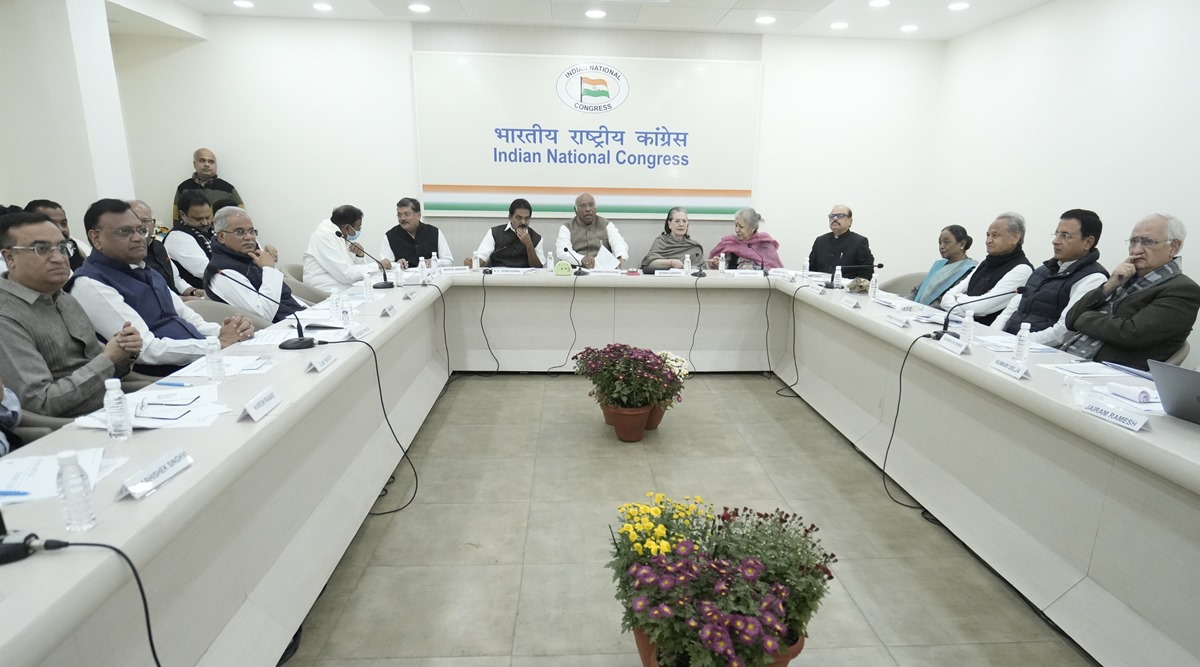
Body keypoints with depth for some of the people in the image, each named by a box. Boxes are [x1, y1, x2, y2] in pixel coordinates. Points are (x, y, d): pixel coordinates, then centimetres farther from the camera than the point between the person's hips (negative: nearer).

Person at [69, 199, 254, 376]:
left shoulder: (145, 272, 19)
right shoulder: (90, 284, -7)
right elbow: (147, 349, -16)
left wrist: (223, 331, -7)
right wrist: (217, 343, -16)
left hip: (203, 358, 8)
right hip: (166, 374, -8)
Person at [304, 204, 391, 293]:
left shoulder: (343, 236, 9)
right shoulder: (324, 236, -14)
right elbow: (346, 274, -20)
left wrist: (360, 255, -7)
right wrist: (378, 265, -13)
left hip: (346, 289, 8)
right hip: (328, 294, -7)